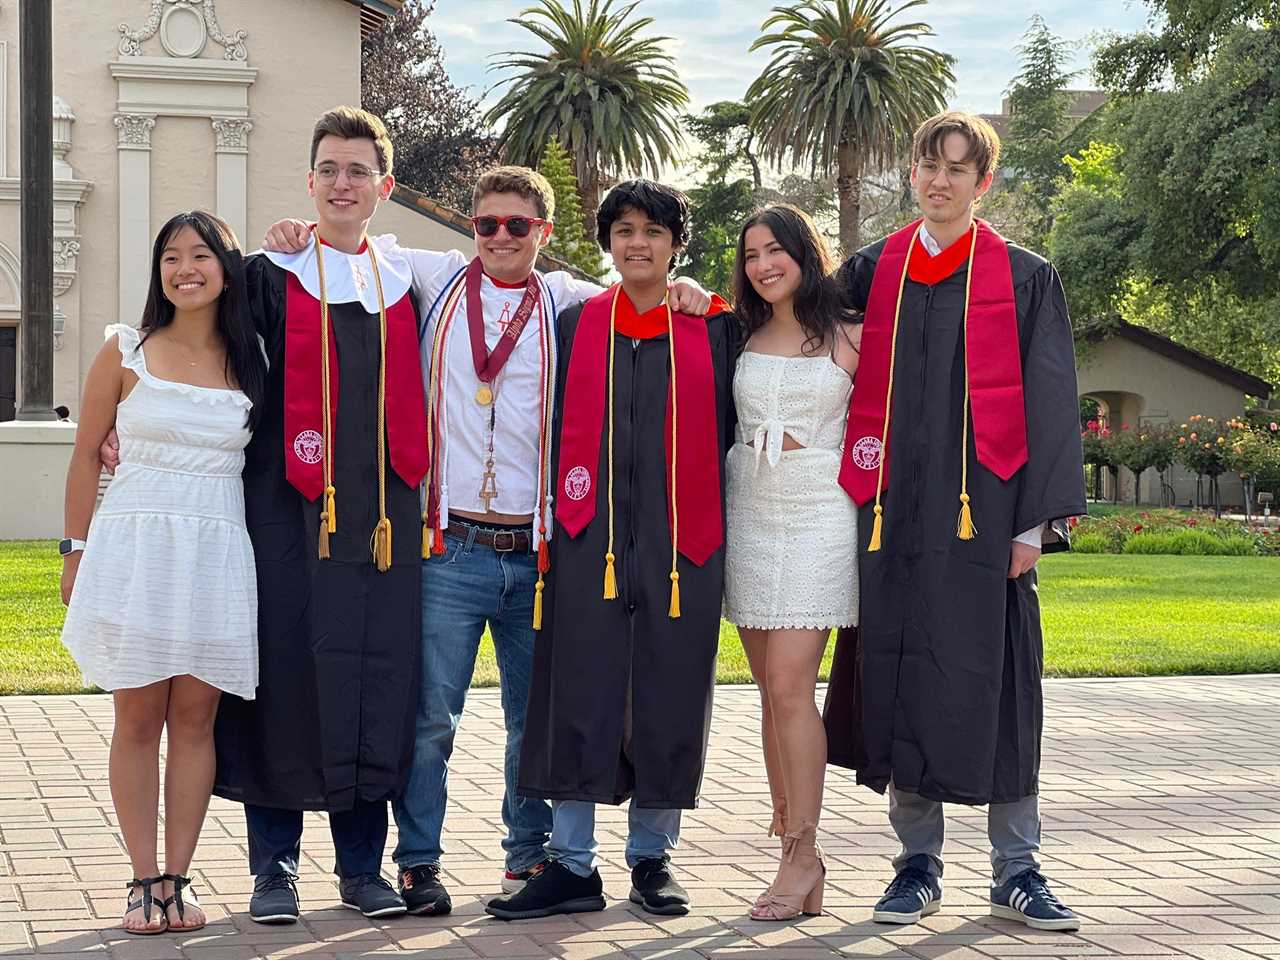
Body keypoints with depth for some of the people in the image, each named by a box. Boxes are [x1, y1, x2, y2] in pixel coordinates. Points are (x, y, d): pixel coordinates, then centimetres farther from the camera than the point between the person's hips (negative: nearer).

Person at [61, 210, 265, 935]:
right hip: (135, 547, -2)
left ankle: (179, 877, 9)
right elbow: (87, 455, 6)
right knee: (139, 719, 1)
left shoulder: (250, 360, 8)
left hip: (218, 554, 2)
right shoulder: (126, 352, 3)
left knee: (195, 717, 3)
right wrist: (78, 550, 4)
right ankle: (145, 880, 6)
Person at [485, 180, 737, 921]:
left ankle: (654, 857, 17)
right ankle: (573, 867, 4)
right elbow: (556, 429, 12)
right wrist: (562, 515, 5)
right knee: (578, 698, -2)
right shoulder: (576, 326, 9)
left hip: (681, 540, 0)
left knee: (670, 699, 4)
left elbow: (731, 428, 10)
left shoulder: (714, 329, 7)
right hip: (590, 538, 0)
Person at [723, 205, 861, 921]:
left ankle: (803, 854, -9)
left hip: (819, 513, -4)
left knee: (790, 684, -13)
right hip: (749, 512, 4)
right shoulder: (740, 337, 11)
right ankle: (791, 834, 11)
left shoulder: (848, 336, 1)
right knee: (773, 688, 5)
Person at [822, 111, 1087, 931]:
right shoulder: (872, 273, 11)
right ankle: (919, 863, 14)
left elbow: (1050, 403, 0)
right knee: (899, 680, 3)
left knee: (994, 678, -1)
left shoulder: (1026, 279, 3)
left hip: (985, 511, -2)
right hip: (895, 514, 2)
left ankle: (1017, 869, 9)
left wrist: (1037, 520, -7)